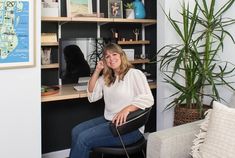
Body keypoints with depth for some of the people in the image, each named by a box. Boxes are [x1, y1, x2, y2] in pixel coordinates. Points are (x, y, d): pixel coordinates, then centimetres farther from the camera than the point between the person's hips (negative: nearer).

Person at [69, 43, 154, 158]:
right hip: (108, 120, 8)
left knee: (84, 138, -18)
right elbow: (92, 96, 9)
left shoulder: (134, 74, -9)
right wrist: (97, 71, 3)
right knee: (76, 131, -5)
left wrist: (127, 109, -33)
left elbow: (148, 99, -19)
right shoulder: (106, 78, 15)